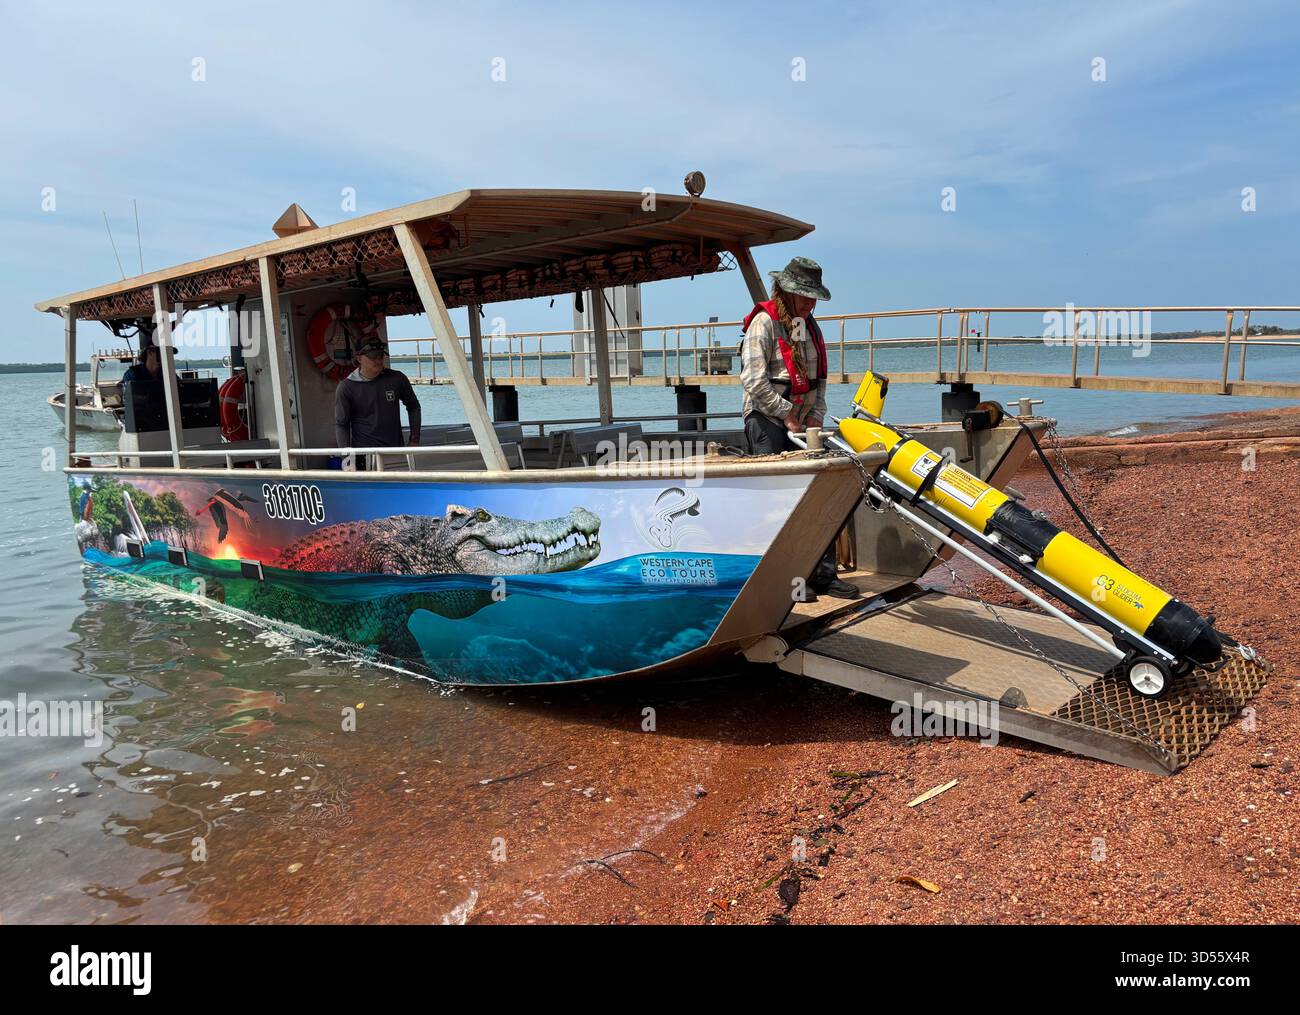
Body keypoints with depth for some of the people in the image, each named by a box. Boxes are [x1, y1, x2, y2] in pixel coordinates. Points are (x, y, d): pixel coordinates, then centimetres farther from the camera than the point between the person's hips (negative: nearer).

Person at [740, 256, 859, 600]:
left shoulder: (810, 326, 18)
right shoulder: (764, 322, -7)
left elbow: (819, 378, 20)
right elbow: (754, 380, -16)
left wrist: (816, 416, 5)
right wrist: (787, 416, -14)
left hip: (802, 424, 8)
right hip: (767, 420, -7)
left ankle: (823, 574, 10)